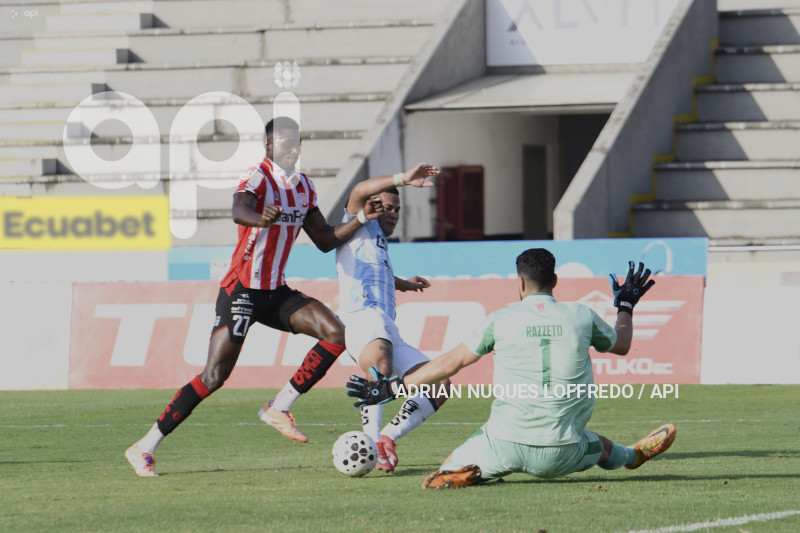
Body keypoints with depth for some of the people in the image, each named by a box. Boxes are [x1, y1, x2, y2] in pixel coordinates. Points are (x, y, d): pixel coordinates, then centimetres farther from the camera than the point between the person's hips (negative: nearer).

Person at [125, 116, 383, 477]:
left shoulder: (304, 187, 11)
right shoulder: (258, 176, -13)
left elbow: (326, 241, 18)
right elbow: (239, 211, -36)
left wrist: (361, 218, 4)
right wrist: (262, 220, -58)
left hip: (276, 292, 7)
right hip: (241, 291, -7)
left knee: (335, 333, -11)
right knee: (214, 376, -15)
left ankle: (279, 408, -3)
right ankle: (144, 449, -7)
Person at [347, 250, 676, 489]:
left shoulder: (501, 320, -1)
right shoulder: (582, 317, 5)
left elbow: (452, 362, 3)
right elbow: (621, 345, 25)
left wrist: (393, 386, 13)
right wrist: (626, 306, 45)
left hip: (506, 443, -3)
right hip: (559, 454, 3)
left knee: (439, 479, 6)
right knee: (600, 446, 35)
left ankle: (467, 470, -21)